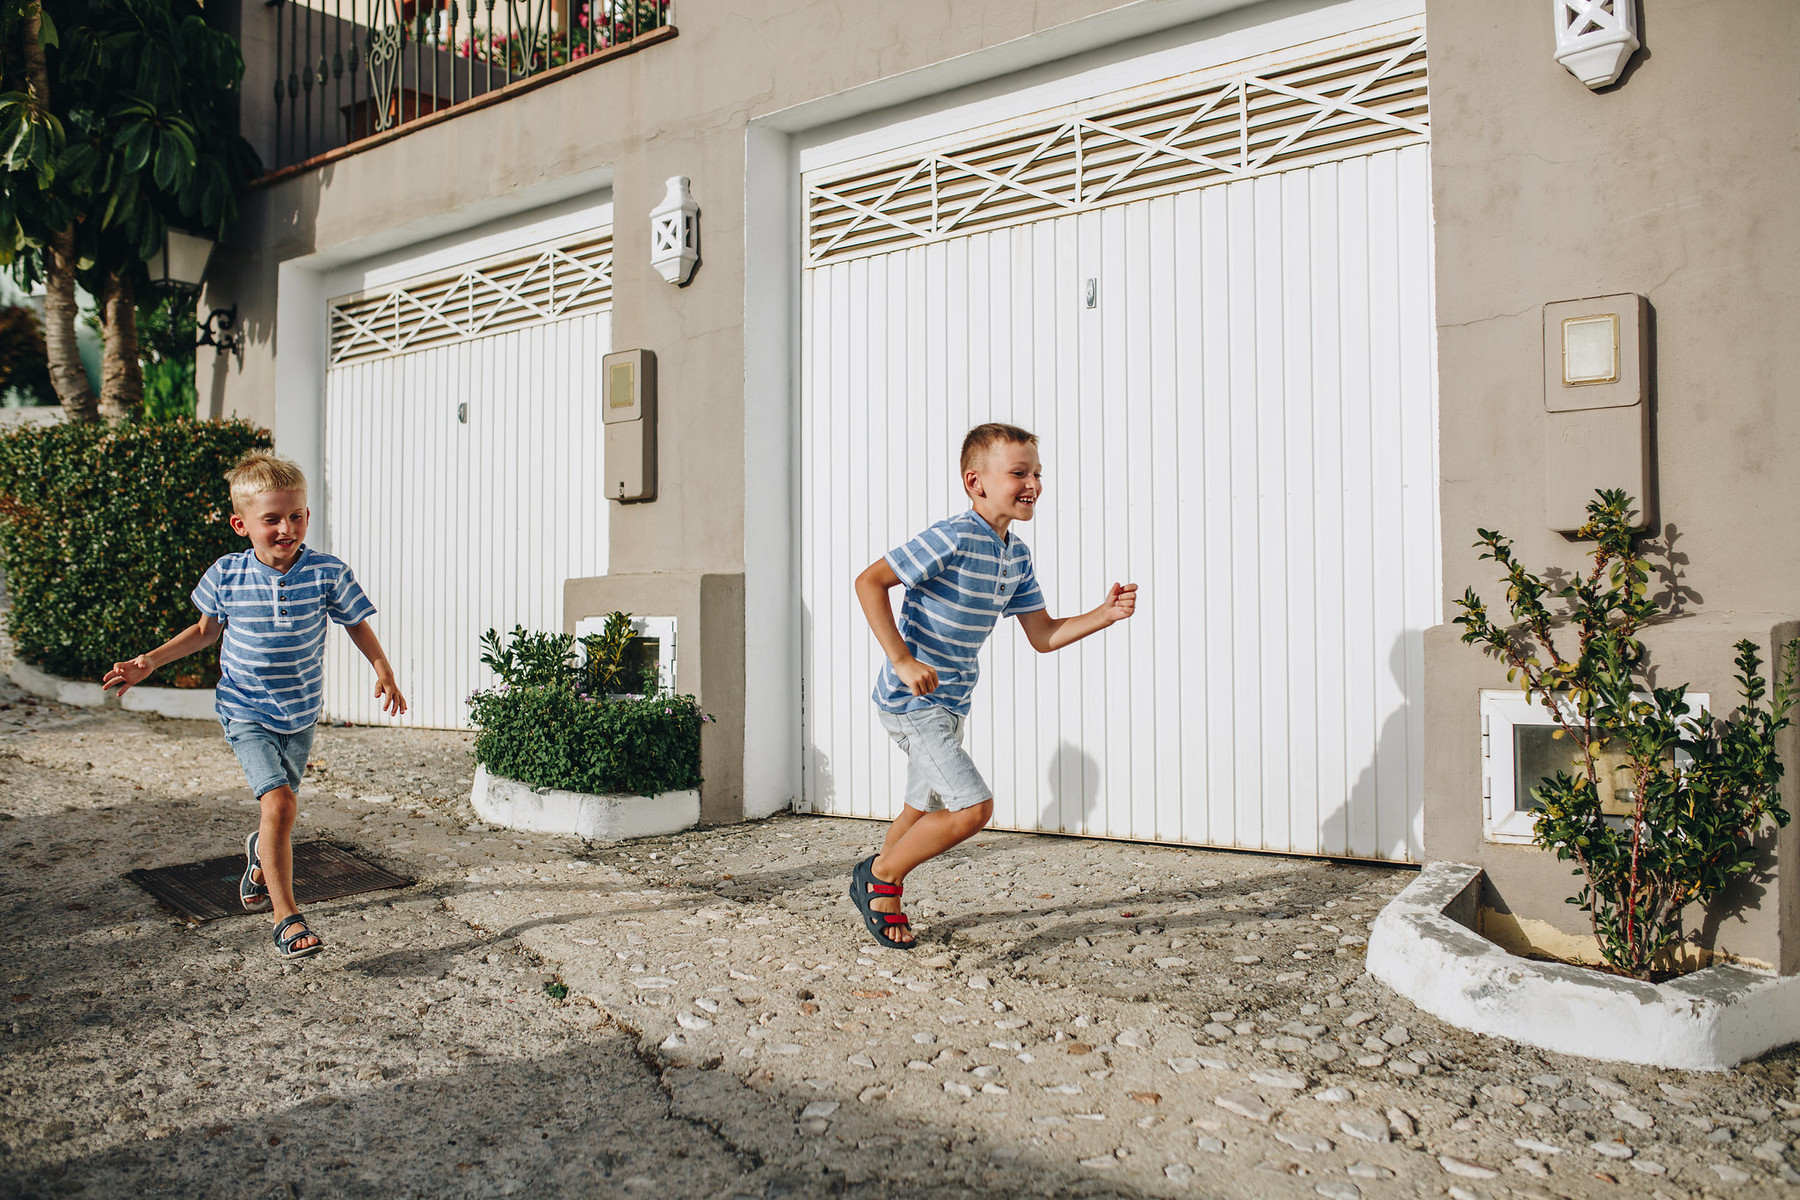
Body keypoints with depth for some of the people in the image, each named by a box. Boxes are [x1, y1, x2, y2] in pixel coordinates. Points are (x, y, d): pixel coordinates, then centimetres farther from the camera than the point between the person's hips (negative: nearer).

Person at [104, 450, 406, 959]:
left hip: (301, 712, 2)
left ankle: (261, 854, 54)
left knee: (281, 802, 16)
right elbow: (206, 630, 8)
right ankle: (286, 916, -8)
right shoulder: (226, 575, -10)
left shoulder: (327, 573, -13)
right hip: (247, 711, -2)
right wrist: (147, 663, 4)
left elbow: (357, 625, -1)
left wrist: (383, 671, -15)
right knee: (279, 803, -18)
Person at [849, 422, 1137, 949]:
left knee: (925, 810, 22)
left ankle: (878, 883, 43)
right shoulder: (954, 538, -21)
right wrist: (901, 659, -26)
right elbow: (870, 581, -22)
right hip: (911, 700, -9)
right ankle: (881, 875, 6)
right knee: (974, 806, -14)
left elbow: (1043, 635, 10)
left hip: (949, 702, 9)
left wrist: (1105, 614, -3)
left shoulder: (1016, 556, 6)